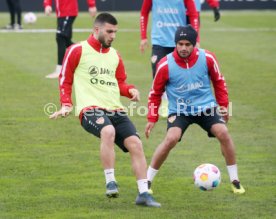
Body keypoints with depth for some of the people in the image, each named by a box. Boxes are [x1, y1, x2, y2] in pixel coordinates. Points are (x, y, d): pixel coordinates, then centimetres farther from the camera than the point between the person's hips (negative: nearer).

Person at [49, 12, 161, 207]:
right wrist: (66, 105, -2)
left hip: (115, 109, 6)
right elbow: (65, 79, 8)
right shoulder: (78, 51, 2)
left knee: (135, 144, -10)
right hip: (90, 109, -6)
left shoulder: (114, 55, 18)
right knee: (108, 131, -36)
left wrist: (130, 90, 4)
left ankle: (143, 194, -4)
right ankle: (110, 182, -27)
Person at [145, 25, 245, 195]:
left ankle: (235, 180, -2)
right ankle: (147, 181, -9)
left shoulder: (207, 58, -11)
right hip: (179, 110, -2)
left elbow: (219, 81, 8)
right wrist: (152, 119, -1)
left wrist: (223, 105, 8)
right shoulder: (165, 65, -14)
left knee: (223, 133, -18)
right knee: (171, 139, -25)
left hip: (206, 107, 2)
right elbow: (156, 93, 0)